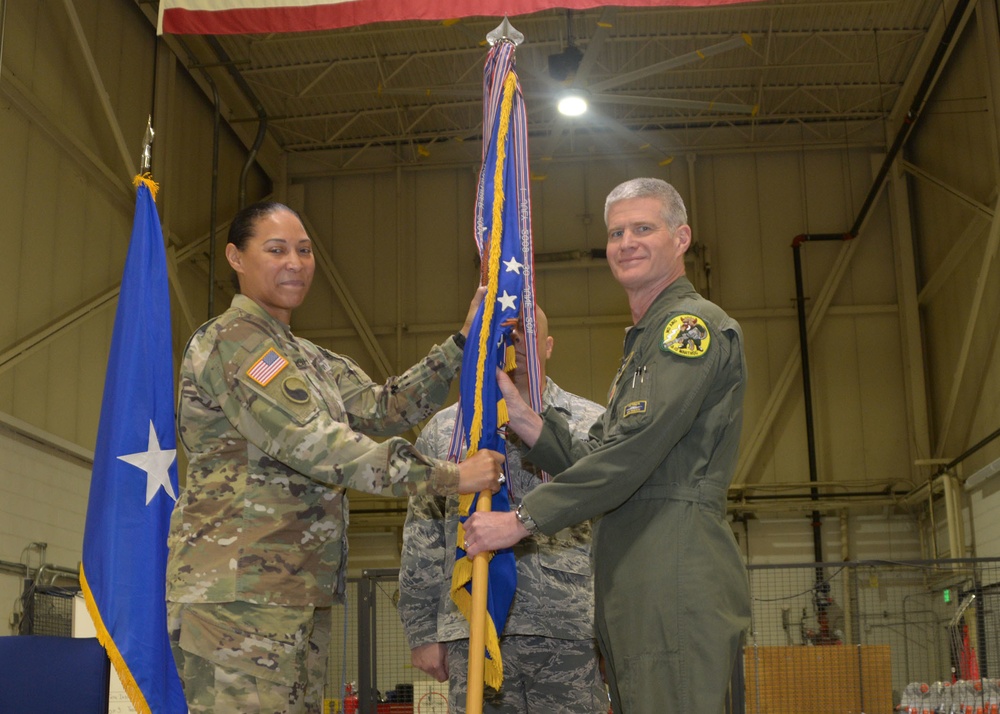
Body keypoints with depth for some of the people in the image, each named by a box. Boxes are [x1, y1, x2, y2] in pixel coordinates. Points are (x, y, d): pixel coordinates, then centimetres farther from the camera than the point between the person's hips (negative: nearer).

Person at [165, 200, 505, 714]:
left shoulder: (305, 358, 21)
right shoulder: (231, 342, -9)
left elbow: (382, 409, 10)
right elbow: (316, 446, -19)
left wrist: (464, 341, 0)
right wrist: (449, 477, -19)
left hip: (298, 593, 9)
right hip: (238, 594, -9)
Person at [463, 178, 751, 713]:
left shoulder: (691, 324, -6)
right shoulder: (646, 342, 27)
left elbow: (633, 452, -17)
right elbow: (596, 461, 20)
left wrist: (521, 520, -14)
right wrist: (518, 414, 8)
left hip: (675, 578, -10)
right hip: (636, 587, 10)